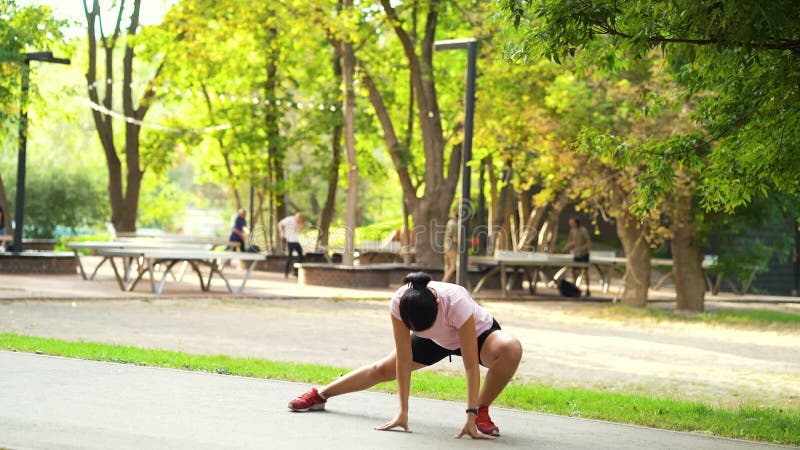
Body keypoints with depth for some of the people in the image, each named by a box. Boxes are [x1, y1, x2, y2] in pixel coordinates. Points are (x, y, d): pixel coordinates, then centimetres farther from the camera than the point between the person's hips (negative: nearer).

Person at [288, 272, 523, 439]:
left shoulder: (456, 303, -44)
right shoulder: (399, 303, -34)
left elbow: (470, 364, -41)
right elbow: (403, 359, -28)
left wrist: (472, 415, -44)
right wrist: (403, 412, -30)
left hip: (477, 332, -4)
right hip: (438, 340, 4)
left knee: (511, 349, -36)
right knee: (383, 369, 8)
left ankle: (482, 412, -15)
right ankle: (320, 395, 31)